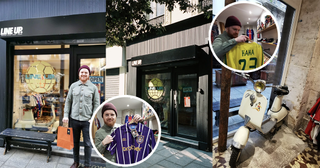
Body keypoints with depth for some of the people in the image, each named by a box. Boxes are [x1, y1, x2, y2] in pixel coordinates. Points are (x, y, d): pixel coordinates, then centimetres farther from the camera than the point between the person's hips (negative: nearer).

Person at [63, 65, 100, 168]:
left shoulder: (93, 87, -2)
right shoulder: (73, 86, 4)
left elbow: (96, 104, -1)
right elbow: (68, 101, 7)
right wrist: (66, 115, 1)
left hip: (87, 120, -2)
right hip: (74, 119, 3)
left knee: (87, 144, 6)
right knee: (75, 142, 18)